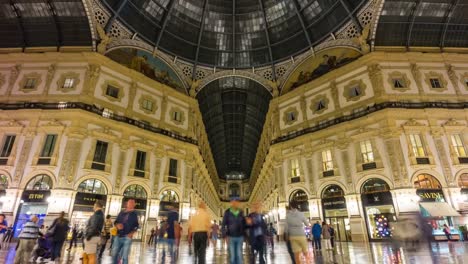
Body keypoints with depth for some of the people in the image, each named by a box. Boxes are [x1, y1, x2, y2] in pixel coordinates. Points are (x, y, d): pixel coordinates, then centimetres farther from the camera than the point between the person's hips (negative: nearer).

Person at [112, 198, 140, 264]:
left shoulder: (134, 214, 5)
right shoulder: (121, 213, 11)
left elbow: (136, 226, 5)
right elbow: (115, 222, 15)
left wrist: (132, 233, -10)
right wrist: (118, 225, -7)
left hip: (127, 237, -3)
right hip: (118, 236, 3)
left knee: (125, 256, -2)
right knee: (114, 254, 7)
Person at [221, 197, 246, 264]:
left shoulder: (241, 213, 2)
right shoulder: (227, 212, -7)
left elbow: (244, 224, 9)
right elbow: (223, 225, -6)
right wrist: (225, 236, -13)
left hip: (240, 237, 3)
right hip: (231, 237, -2)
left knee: (239, 255, 5)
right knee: (232, 256, 0)